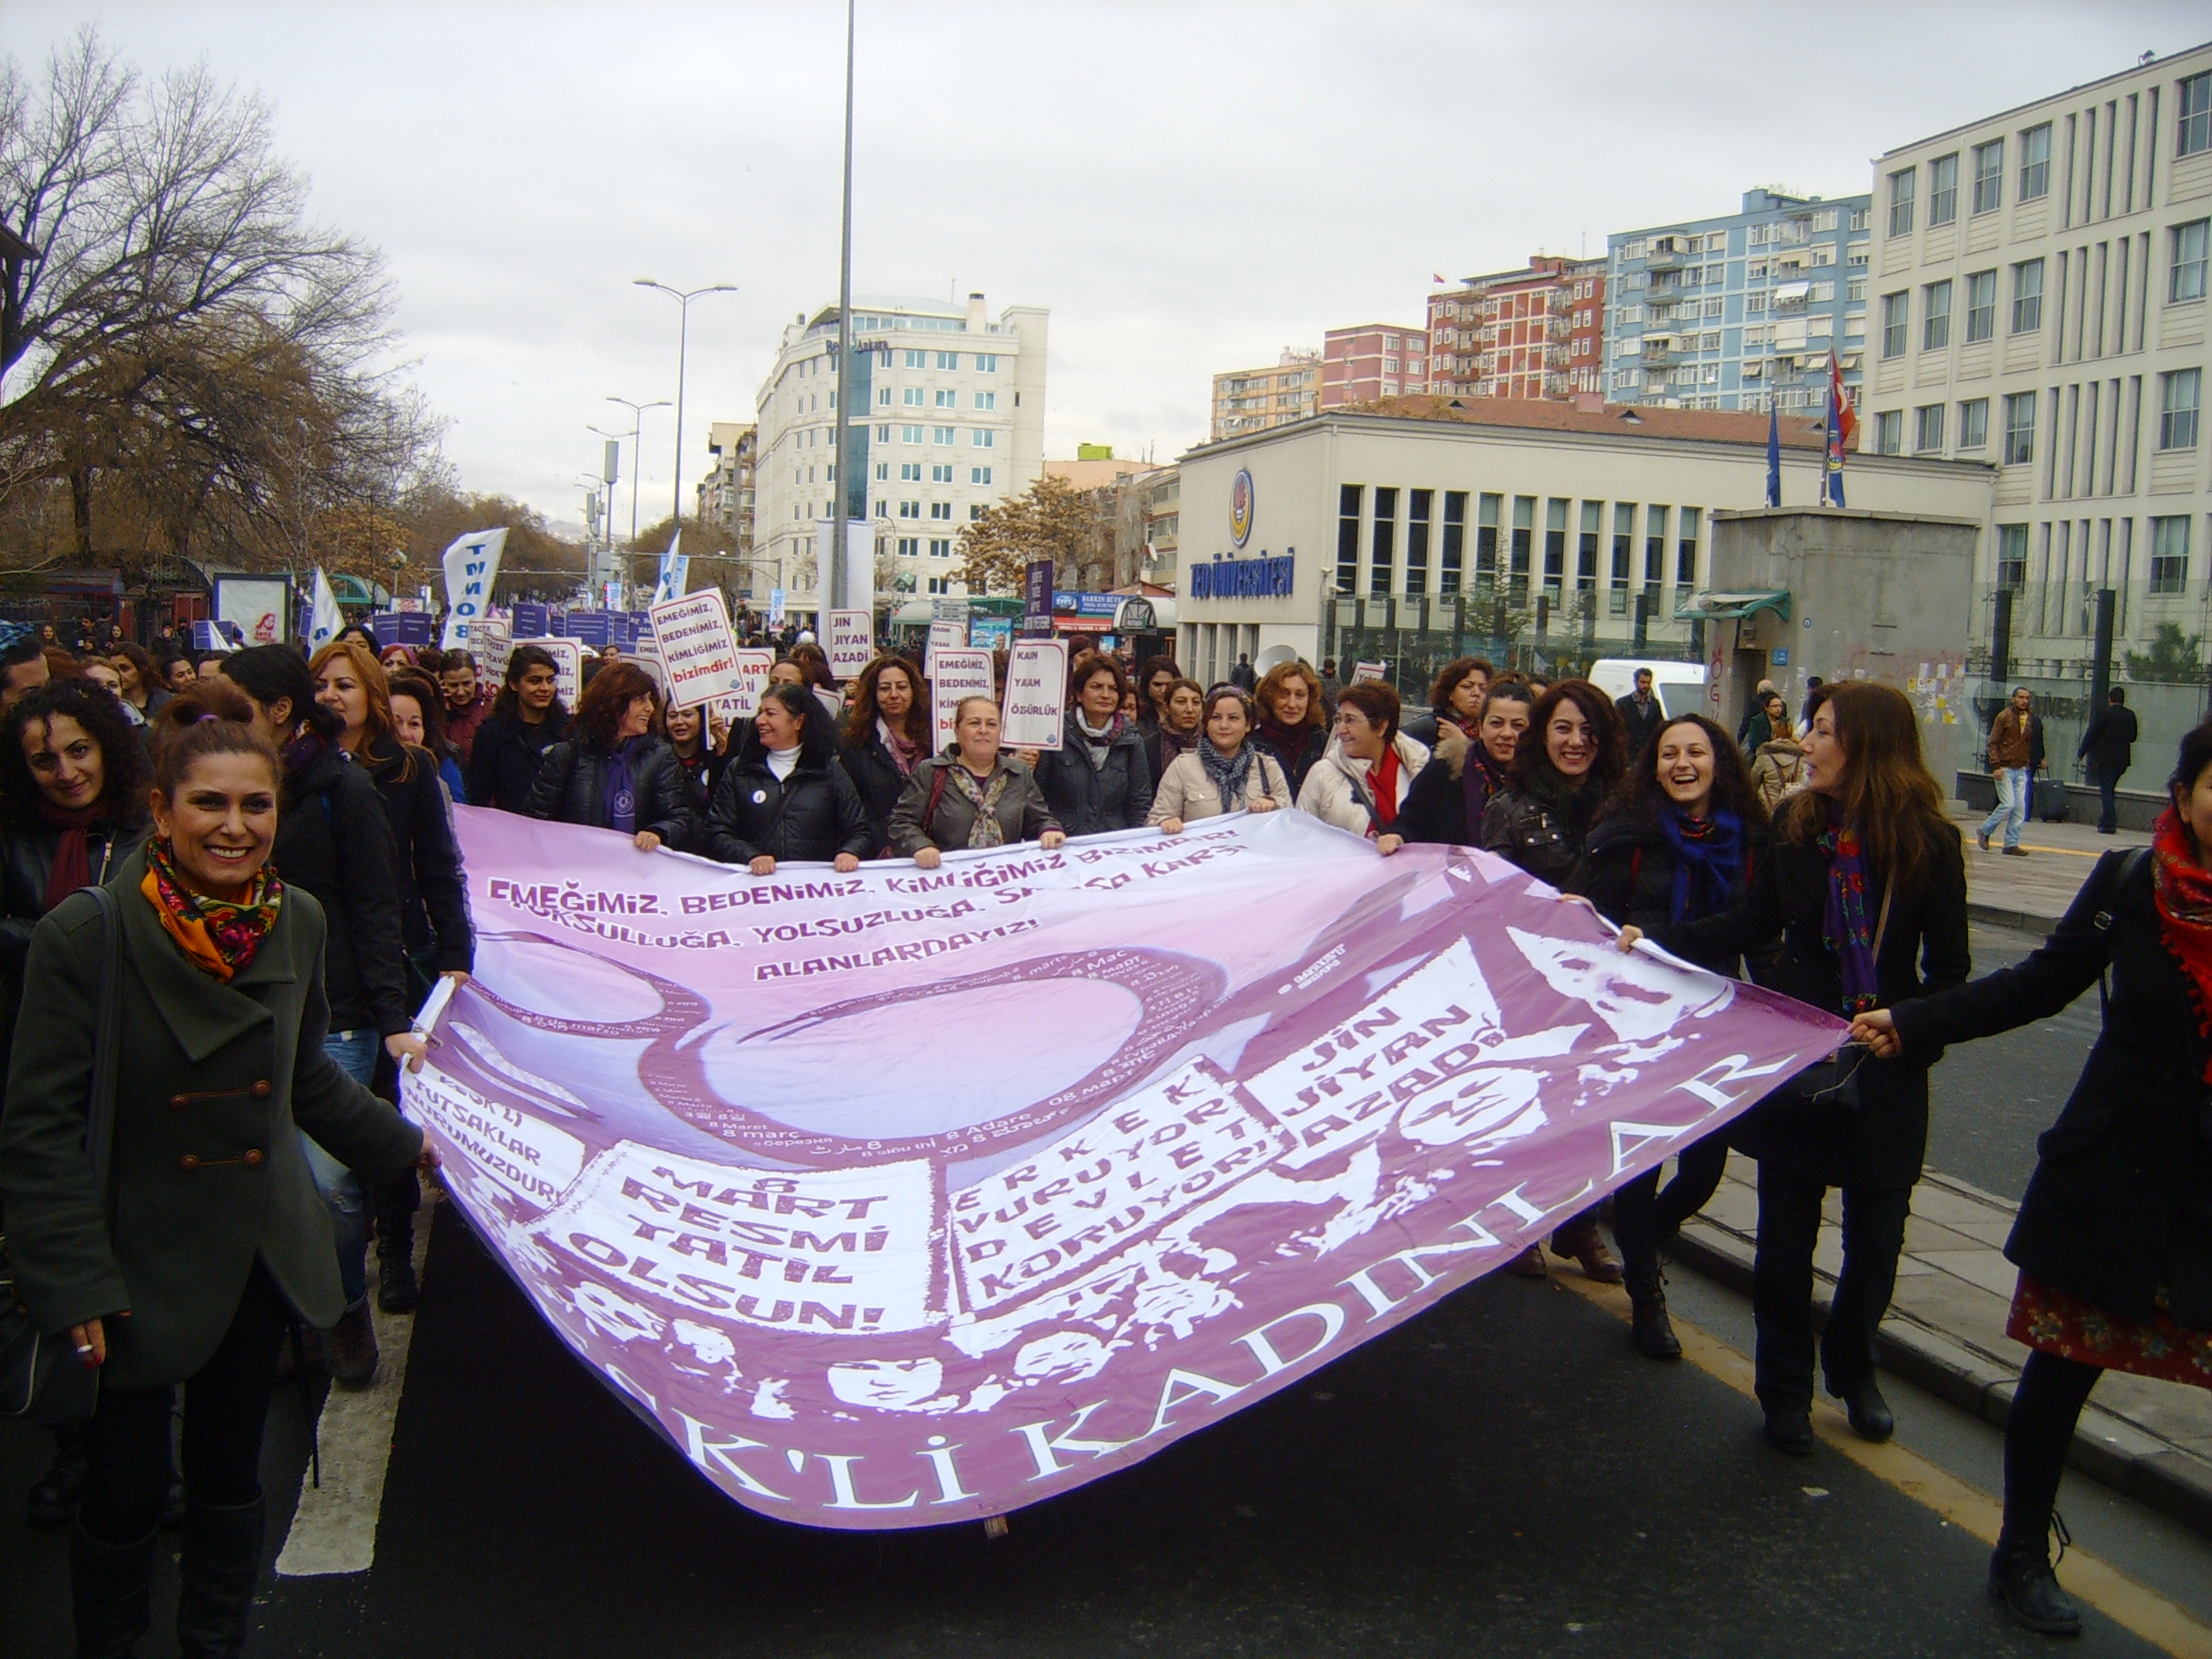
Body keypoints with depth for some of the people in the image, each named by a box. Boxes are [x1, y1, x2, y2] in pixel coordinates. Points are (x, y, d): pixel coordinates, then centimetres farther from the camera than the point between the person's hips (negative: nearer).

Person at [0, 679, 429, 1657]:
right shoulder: (87, 934, -17)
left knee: (229, 1478, 17)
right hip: (139, 1264, -4)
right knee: (125, 1495, 7)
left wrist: (403, 1145, 20)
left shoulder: (297, 922, -2)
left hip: (264, 1251, 4)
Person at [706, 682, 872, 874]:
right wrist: (751, 856, -12)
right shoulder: (739, 770, 14)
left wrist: (849, 853, -11)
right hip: (757, 881, 0)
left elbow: (861, 833, 12)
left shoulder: (829, 771, 13)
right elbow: (717, 834, 7)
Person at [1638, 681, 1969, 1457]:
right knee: (1785, 1232, 7)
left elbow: (1949, 969, -4)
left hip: (1885, 1074, -1)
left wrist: (1914, 1038, -15)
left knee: (1875, 1235, 12)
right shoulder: (1795, 823, -2)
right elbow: (1755, 922, 9)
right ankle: (1785, 1388, 24)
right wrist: (1660, 939, 0)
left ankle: (1852, 1367, 38)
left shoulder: (1928, 840, -9)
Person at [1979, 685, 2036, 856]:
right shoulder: (2004, 716, -5)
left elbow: (2029, 744, 18)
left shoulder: (2030, 718, 11)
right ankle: (1984, 831, 7)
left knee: (2020, 807, 0)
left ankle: (2011, 843, 5)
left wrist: (2028, 764, 9)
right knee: (2008, 804, -12)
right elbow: (1993, 743, -7)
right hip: (2005, 768, -6)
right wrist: (1996, 766, -14)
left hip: (2021, 770, 6)